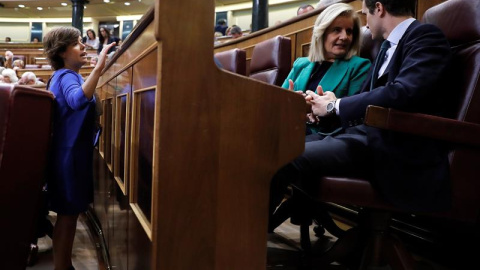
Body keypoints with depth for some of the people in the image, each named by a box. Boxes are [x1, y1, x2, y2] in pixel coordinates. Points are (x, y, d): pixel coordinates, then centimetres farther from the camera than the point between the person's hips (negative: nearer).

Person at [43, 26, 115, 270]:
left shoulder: (65, 76, 15)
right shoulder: (67, 76, -16)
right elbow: (78, 100, -40)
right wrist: (98, 68, -47)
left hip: (70, 152, 10)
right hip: (70, 154, -10)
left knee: (69, 214, 16)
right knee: (68, 215, -2)